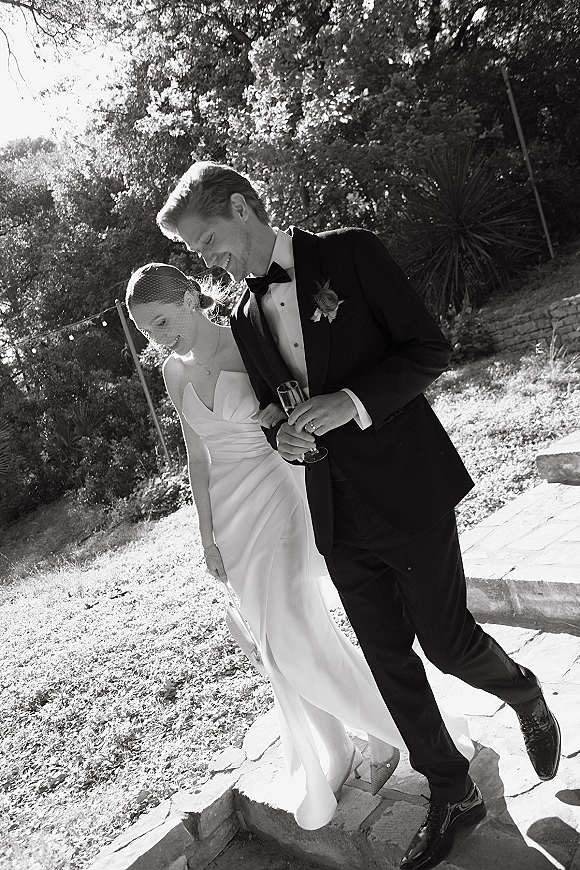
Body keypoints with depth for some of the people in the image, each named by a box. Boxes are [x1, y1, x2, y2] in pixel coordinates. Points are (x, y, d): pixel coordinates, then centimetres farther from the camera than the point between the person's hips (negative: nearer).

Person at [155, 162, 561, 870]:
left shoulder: (350, 254, -4)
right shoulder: (244, 320, 10)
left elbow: (430, 347, -7)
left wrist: (353, 401, -20)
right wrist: (284, 437, -6)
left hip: (408, 490, -5)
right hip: (339, 516, 5)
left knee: (446, 641, 3)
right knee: (389, 660, 11)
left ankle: (527, 698, 38)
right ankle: (451, 795, 34)